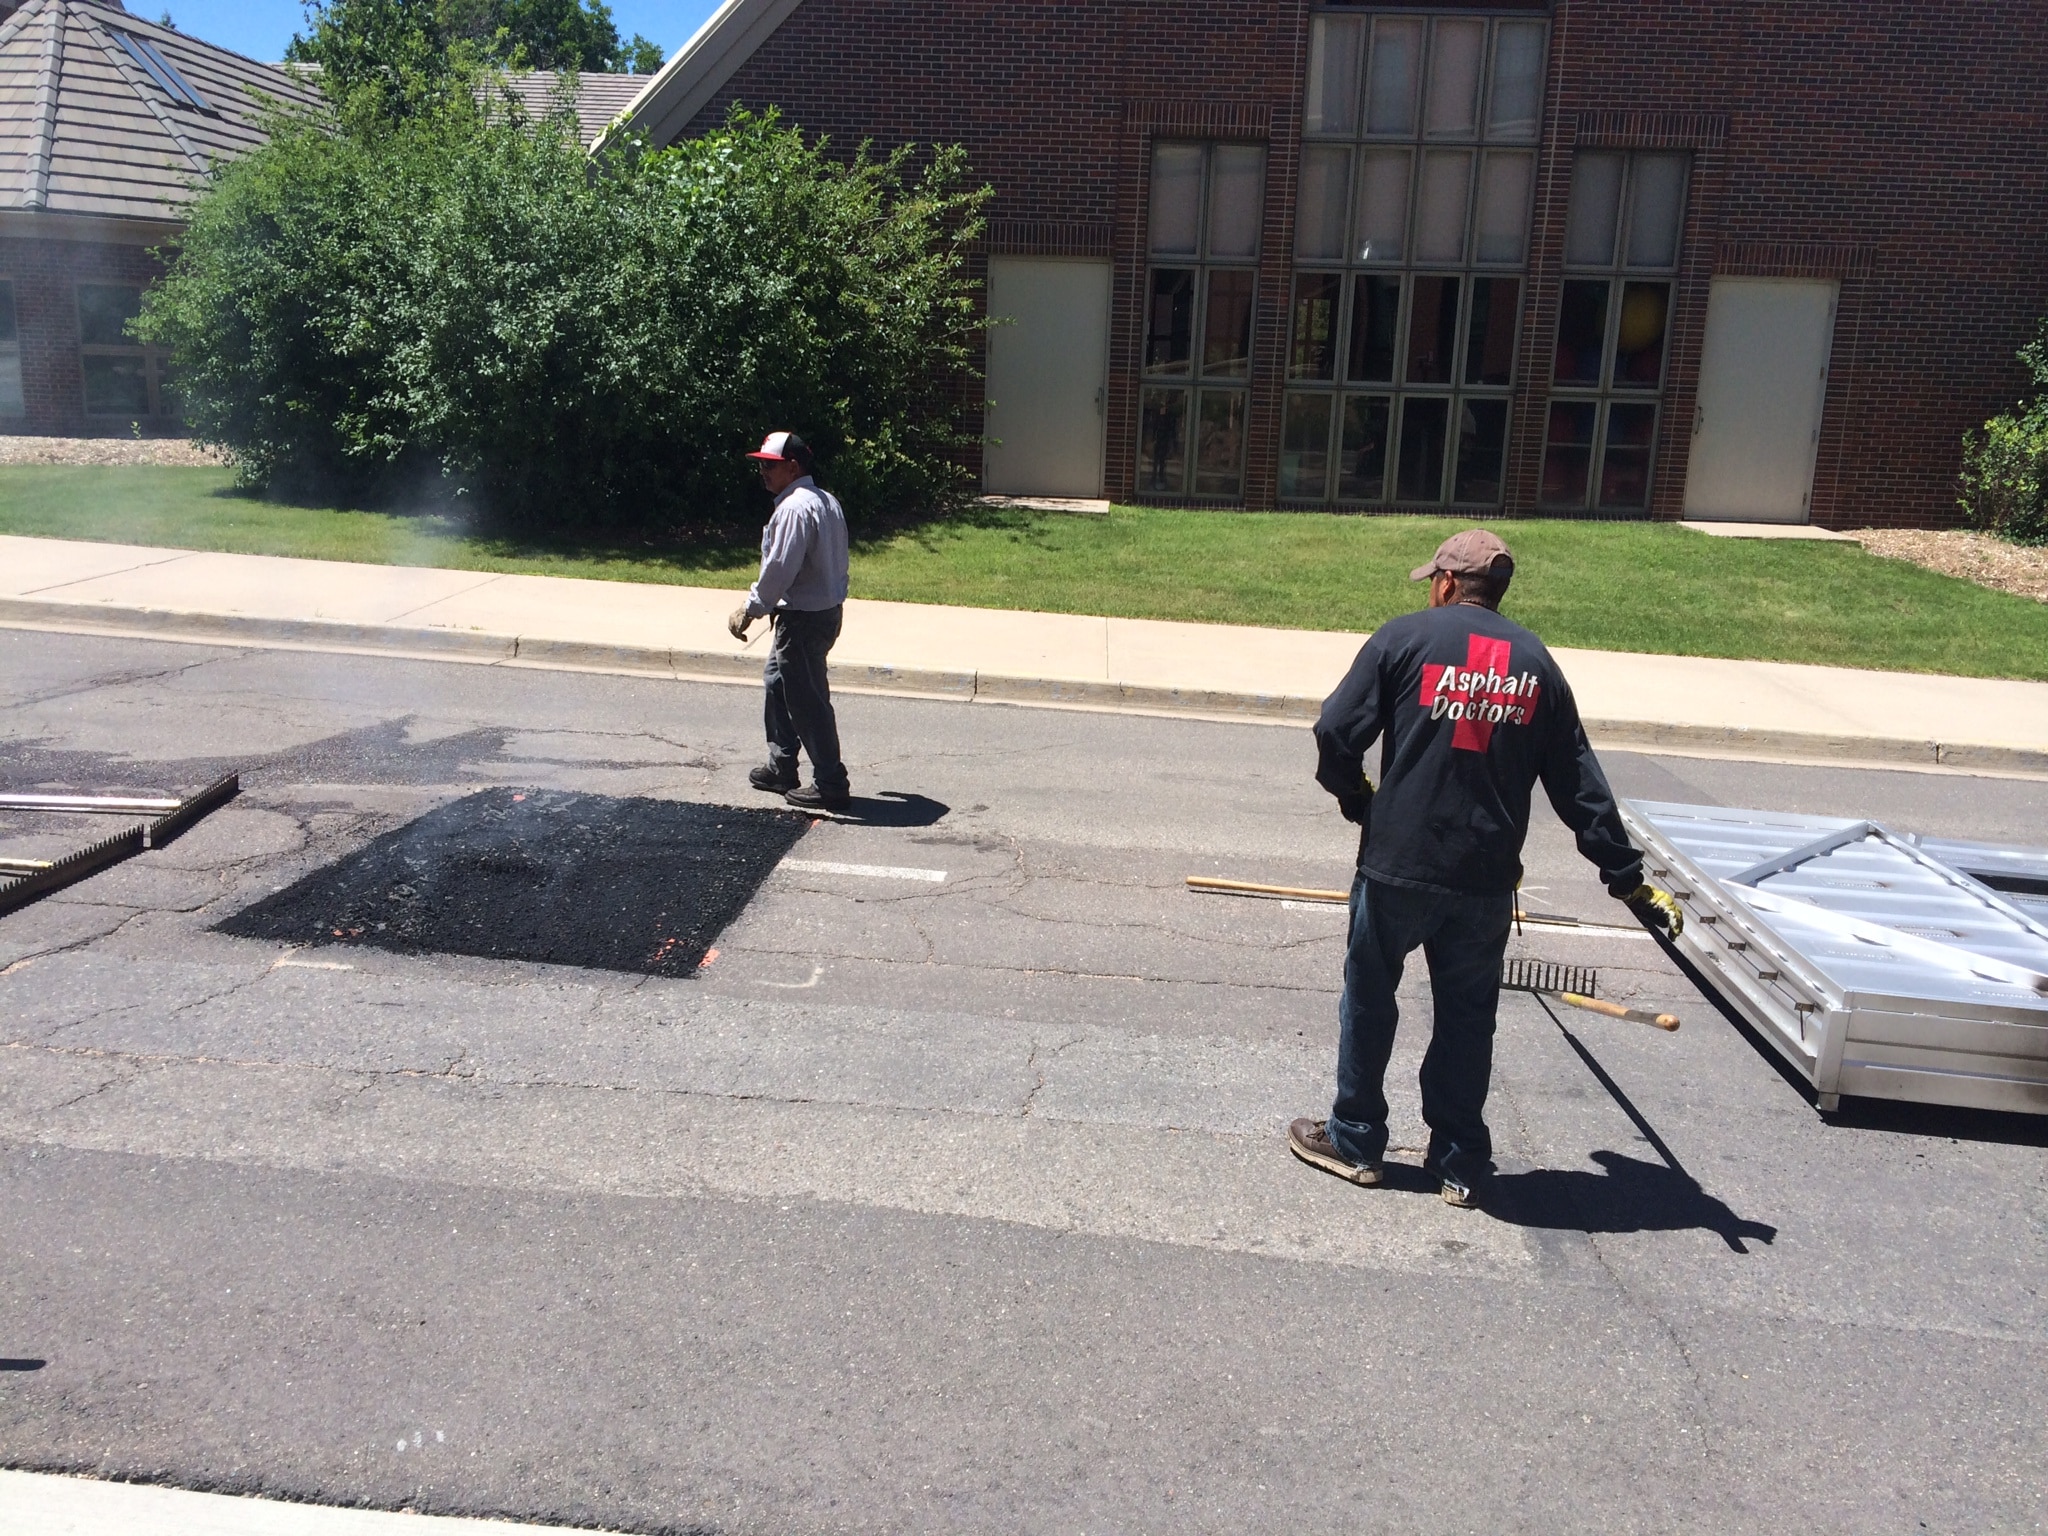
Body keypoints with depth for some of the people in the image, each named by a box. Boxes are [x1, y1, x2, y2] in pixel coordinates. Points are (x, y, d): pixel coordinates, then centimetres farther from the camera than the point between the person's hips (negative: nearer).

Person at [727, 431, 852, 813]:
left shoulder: (795, 508, -20)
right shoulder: (827, 501, 11)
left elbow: (779, 568, -24)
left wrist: (750, 609, -13)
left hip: (803, 618, -11)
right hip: (827, 607, 11)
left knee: (807, 700, -3)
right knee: (777, 680, 23)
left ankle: (830, 785, 4)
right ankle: (781, 768, 30)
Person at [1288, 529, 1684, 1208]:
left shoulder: (1406, 636, -3)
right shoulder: (1536, 662, 7)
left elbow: (1335, 732, -8)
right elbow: (1581, 786, 7)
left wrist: (1357, 800, 11)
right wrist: (1629, 879, 12)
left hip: (1396, 865, -3)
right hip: (1487, 879, 3)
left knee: (1369, 1000, 14)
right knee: (1468, 1018, 15)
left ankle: (1355, 1142, 26)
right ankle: (1460, 1164, 25)